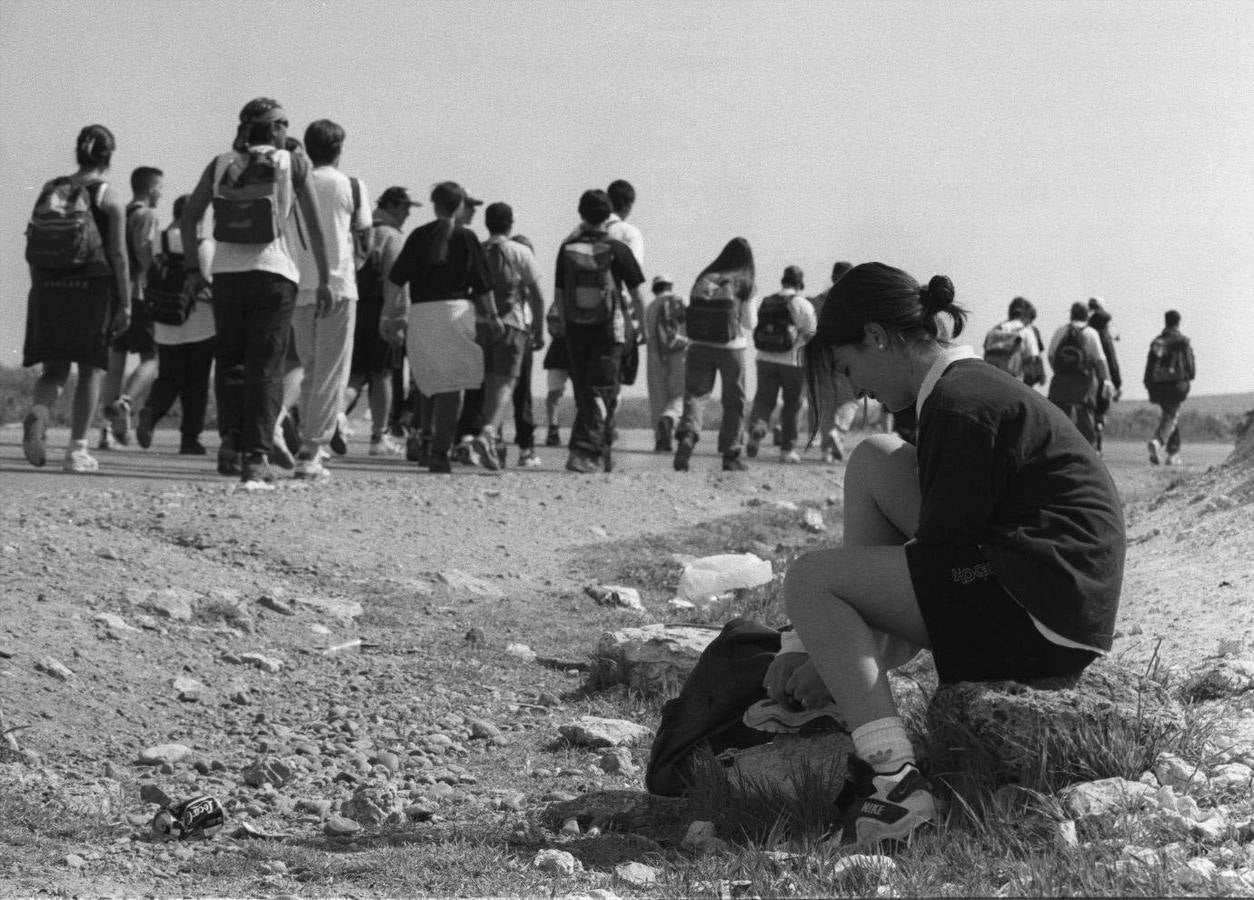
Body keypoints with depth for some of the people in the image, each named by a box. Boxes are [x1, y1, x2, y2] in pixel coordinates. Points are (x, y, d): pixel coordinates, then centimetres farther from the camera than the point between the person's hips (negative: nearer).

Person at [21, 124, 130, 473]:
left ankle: (38, 413, -21)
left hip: (48, 288, 3)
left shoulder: (49, 191, 7)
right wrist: (125, 304, -5)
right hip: (92, 287, -3)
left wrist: (39, 293, 16)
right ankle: (77, 450, 3)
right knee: (90, 368, 7)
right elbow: (119, 255, -8)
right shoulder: (108, 197, -4)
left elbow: (32, 251, 8)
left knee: (54, 369, 10)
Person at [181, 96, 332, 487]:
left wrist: (193, 269, 10)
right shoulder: (291, 161, 3)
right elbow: (314, 226, 2)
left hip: (226, 275, 2)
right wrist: (324, 279, 6)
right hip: (274, 275, -2)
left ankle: (230, 441, 2)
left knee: (229, 362, 16)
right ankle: (256, 458, -9)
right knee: (266, 368, -1)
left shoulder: (221, 164, 9)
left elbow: (189, 217, 5)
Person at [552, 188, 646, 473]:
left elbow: (558, 294, 7)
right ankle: (583, 452, -16)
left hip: (576, 329, 3)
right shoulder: (617, 250, -8)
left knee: (584, 394, 13)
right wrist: (641, 326, 8)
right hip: (609, 329, -3)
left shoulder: (567, 249, 1)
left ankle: (600, 454, 20)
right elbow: (636, 292, -5)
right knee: (601, 393, -2)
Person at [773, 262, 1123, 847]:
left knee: (810, 579, -10)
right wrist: (805, 646, 15)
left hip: (1041, 616, -10)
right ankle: (847, 701, 11)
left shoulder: (961, 407, -14)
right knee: (873, 460, 15)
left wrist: (830, 659, -5)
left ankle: (894, 786, -21)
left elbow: (939, 551, -15)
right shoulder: (971, 386, 18)